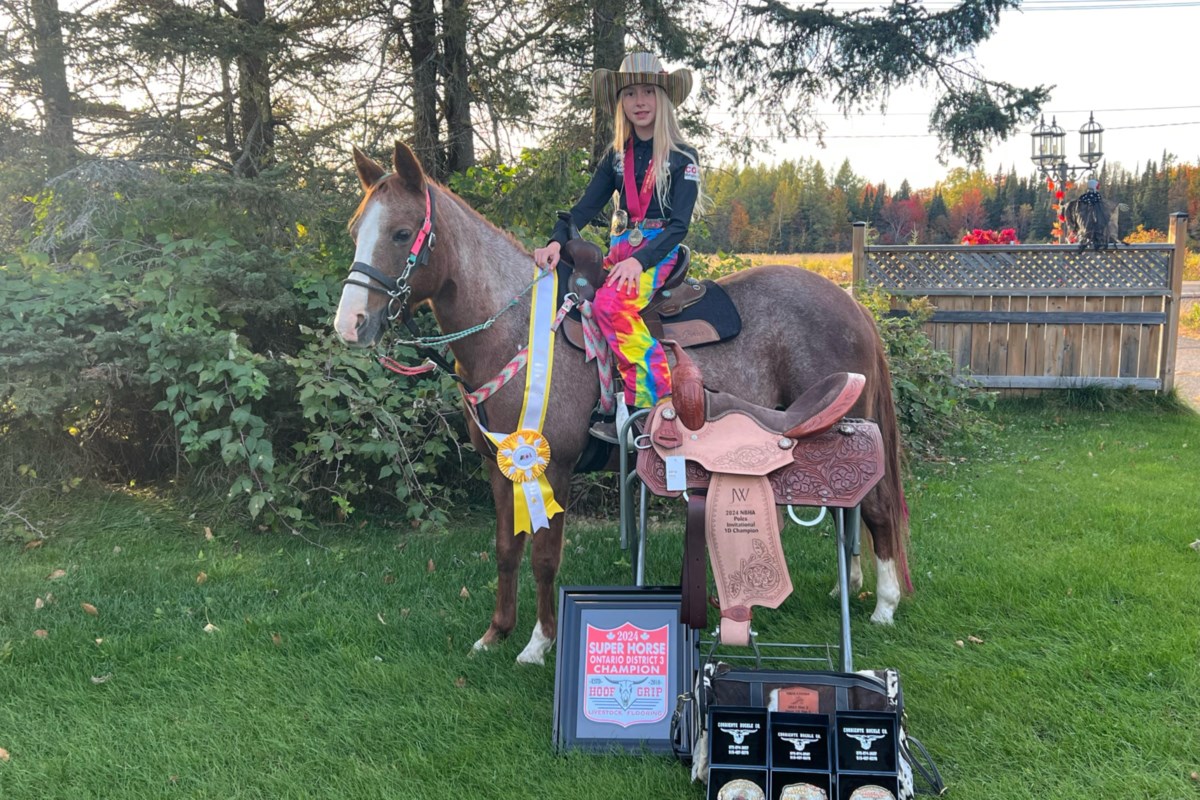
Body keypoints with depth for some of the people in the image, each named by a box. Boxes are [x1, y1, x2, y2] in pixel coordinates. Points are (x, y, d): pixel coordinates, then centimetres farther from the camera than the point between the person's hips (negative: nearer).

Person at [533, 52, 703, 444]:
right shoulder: (617, 156, 14)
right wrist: (557, 241, -16)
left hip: (659, 249, -6)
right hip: (620, 246, 6)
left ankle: (652, 406, -29)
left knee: (610, 303, -33)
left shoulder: (683, 157, -1)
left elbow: (679, 224, -10)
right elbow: (587, 205, 4)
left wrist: (639, 261, -26)